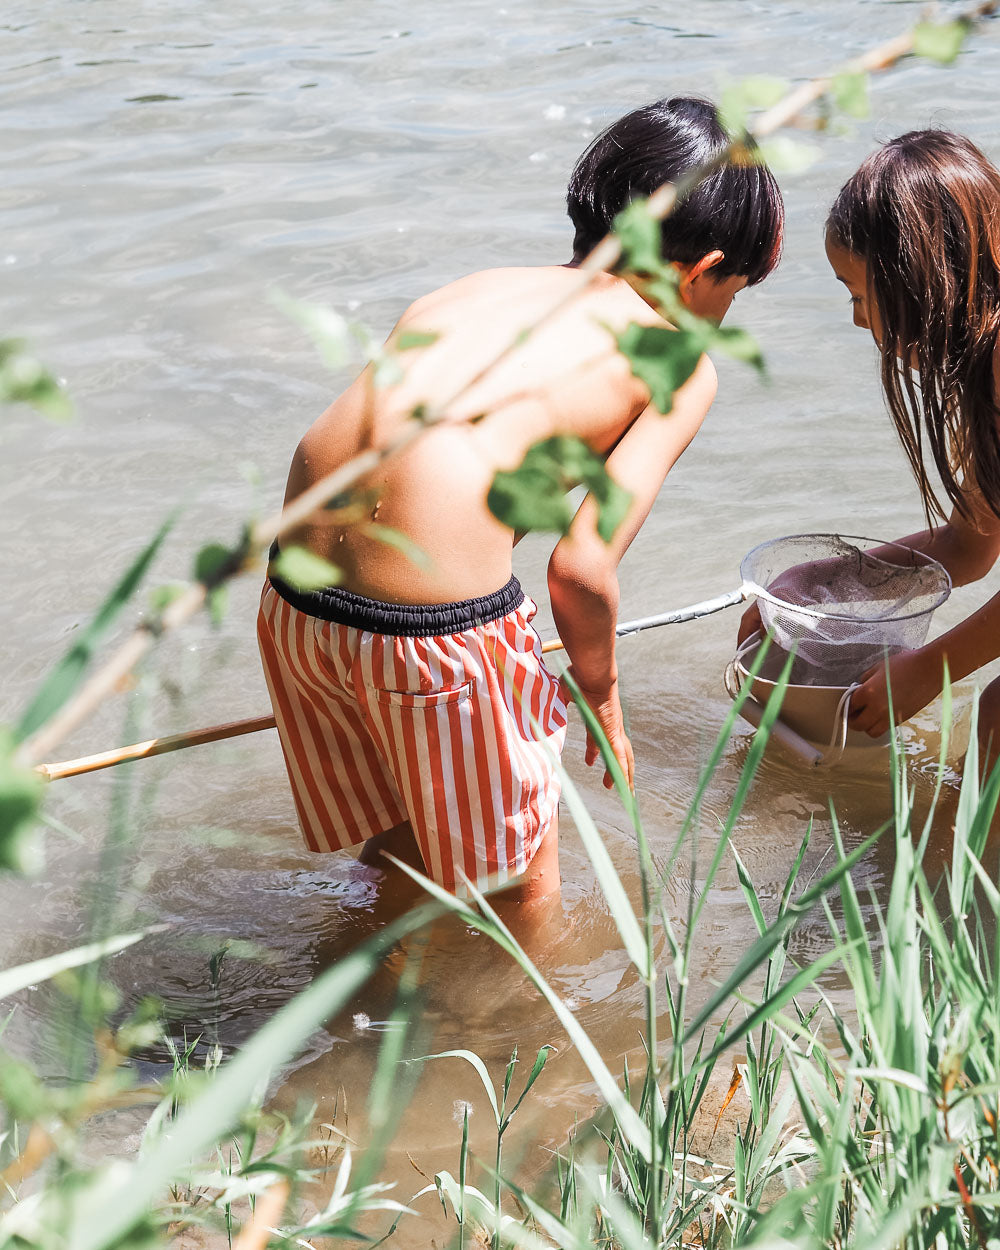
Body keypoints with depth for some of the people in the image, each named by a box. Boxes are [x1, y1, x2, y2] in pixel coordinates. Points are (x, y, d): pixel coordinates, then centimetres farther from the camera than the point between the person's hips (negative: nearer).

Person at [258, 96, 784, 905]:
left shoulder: (484, 286, 21)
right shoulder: (682, 366, 4)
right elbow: (581, 568, -4)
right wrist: (602, 694, 16)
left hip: (294, 593, 7)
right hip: (440, 624, -6)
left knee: (395, 855, 32)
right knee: (524, 898, 21)